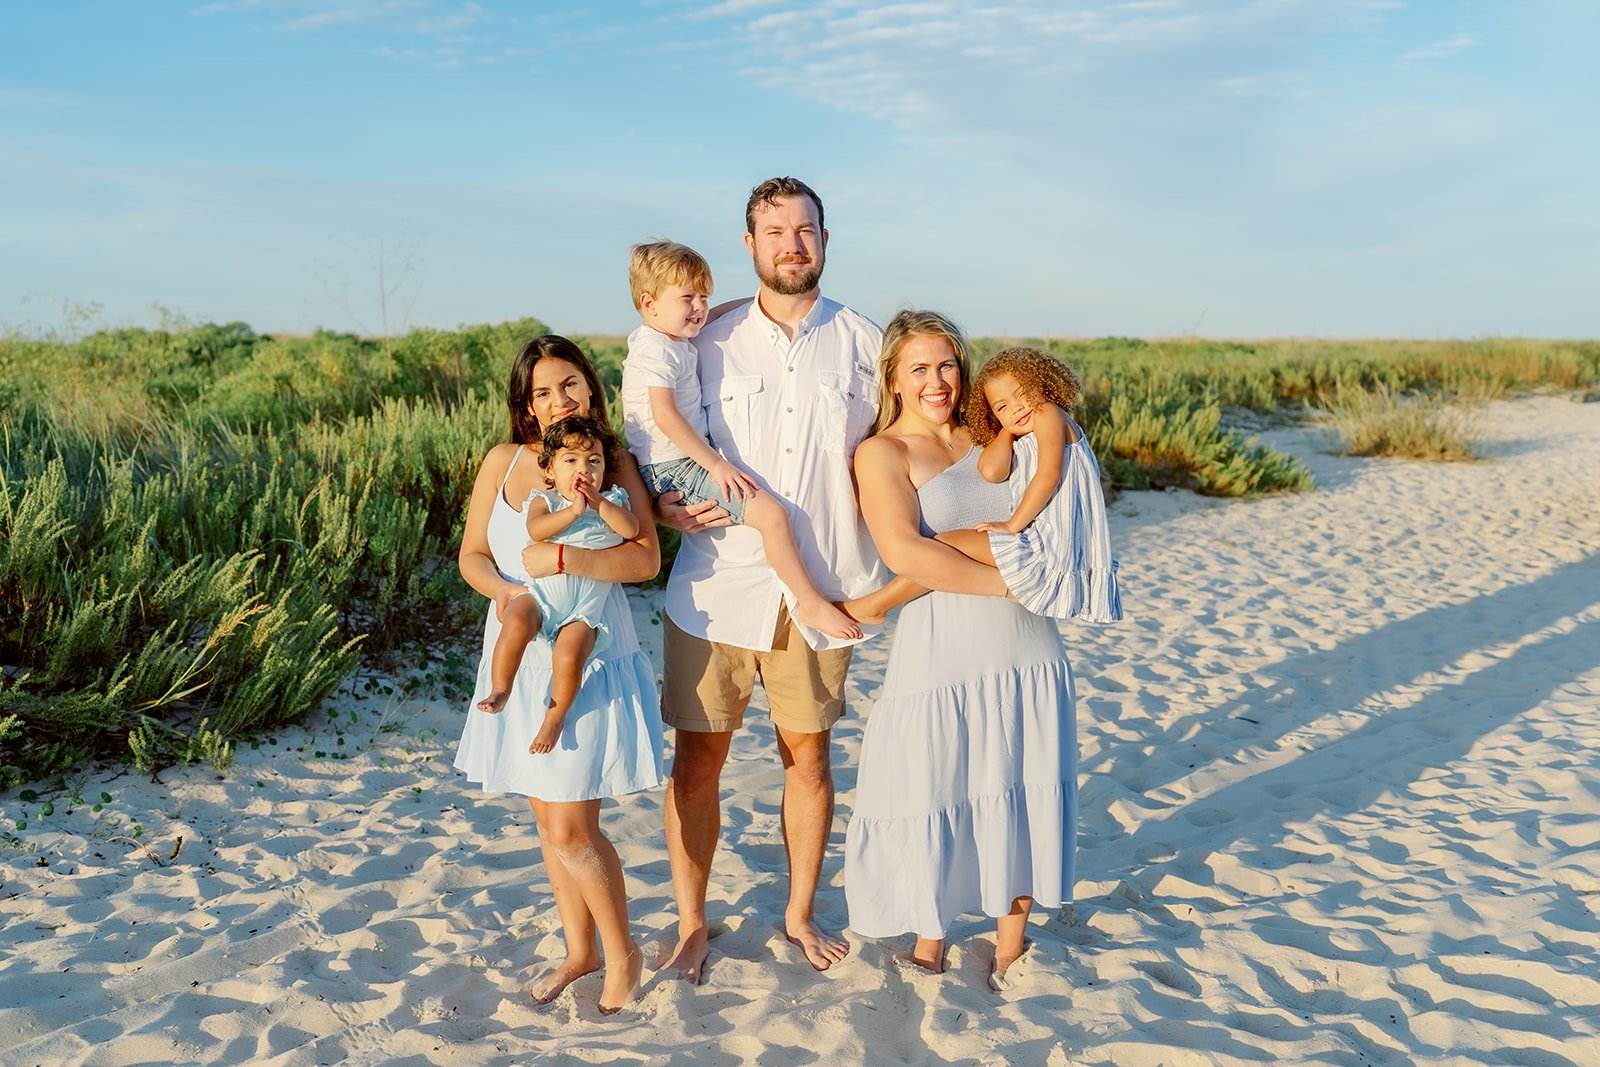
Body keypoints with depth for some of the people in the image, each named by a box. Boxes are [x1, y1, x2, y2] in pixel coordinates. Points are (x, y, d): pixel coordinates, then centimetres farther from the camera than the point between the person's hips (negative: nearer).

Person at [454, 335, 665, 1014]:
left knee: (571, 831, -5)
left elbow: (646, 558, -15)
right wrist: (505, 592, -14)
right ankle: (580, 950, 33)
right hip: (520, 659, 4)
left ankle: (623, 954, 19)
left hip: (590, 662, -4)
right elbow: (472, 555, 6)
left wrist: (559, 560, -24)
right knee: (549, 822, 14)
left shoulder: (614, 465, -4)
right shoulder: (504, 462, 5)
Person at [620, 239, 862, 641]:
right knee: (771, 512, -20)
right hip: (673, 470, -11)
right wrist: (715, 464, -24)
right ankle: (811, 603, -13)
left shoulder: (677, 345, 16)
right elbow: (665, 415, -24)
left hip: (689, 461, 11)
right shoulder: (656, 349, -16)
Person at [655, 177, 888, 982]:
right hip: (716, 588, 0)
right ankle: (691, 925, 23)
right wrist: (664, 503, -10)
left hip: (819, 590, 1)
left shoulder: (863, 343, 4)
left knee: (809, 756, 12)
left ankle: (800, 913, 31)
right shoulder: (710, 343, 3)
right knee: (697, 760, 4)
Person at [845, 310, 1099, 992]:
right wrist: (1007, 582, -16)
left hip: (1028, 648, 5)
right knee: (934, 799, 5)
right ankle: (929, 948, 29)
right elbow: (904, 552, -18)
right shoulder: (881, 453, -3)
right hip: (942, 648, -5)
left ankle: (1010, 950, 31)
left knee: (1025, 793, 11)